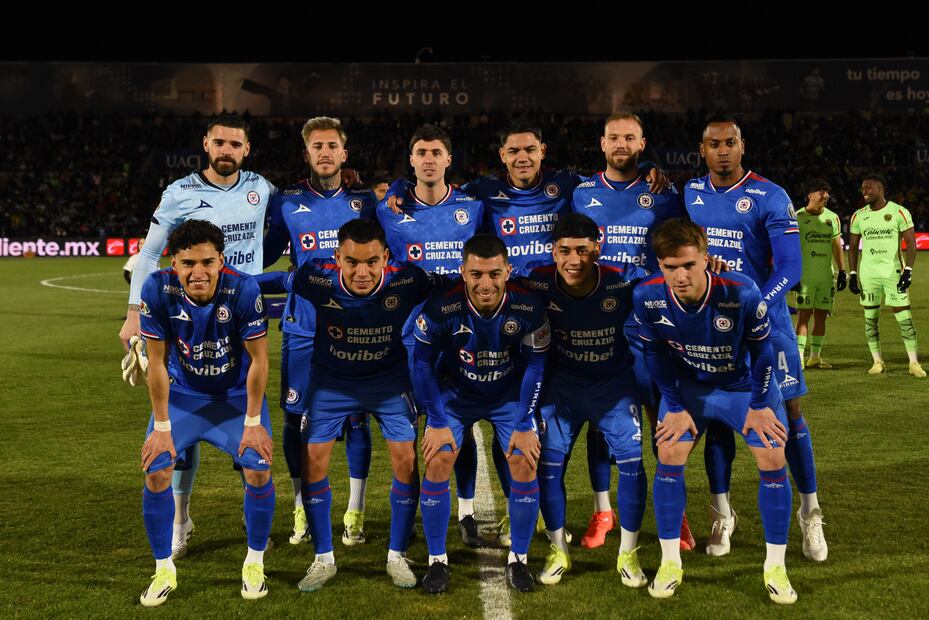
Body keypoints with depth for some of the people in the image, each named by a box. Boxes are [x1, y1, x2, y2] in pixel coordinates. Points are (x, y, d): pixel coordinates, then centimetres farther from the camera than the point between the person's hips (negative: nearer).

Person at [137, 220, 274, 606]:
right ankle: (164, 570, 10)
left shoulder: (244, 290, -29)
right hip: (182, 393, 1)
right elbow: (157, 362, -14)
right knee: (156, 472, -11)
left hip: (236, 395, -1)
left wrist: (253, 422, -12)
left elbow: (258, 360, -17)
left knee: (259, 470, -14)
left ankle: (254, 564, 10)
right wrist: (162, 426, -11)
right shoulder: (158, 290, -25)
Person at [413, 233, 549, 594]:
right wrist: (437, 422, -15)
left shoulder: (528, 308, -26)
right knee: (437, 463, -13)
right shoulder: (441, 307, -28)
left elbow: (535, 366, -12)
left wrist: (525, 426, -12)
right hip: (454, 394, 0)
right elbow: (422, 364, -15)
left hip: (510, 396, 0)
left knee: (525, 465, -12)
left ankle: (518, 559, 7)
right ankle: (437, 560, 4)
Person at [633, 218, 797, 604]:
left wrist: (760, 405, -11)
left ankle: (775, 567, 7)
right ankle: (670, 563, 6)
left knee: (773, 461, -8)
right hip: (688, 384, 2)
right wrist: (676, 406, -7)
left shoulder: (742, 293, -34)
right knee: (669, 456, -8)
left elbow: (762, 349, -16)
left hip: (745, 383, -1)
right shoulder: (647, 296, -27)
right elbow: (655, 354, -9)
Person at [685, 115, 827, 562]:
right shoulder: (689, 194, 5)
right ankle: (722, 516, 18)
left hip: (765, 320, -3)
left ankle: (810, 512, 14)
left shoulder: (770, 198, -9)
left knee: (788, 412, -1)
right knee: (715, 416, 6)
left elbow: (790, 268, -13)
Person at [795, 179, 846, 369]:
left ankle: (815, 357, 13)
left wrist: (842, 271, 10)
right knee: (804, 315, -8)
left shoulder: (832, 218, 11)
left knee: (821, 315, 6)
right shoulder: (798, 217, -3)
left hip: (826, 275, 5)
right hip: (805, 275, -5)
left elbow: (837, 246, 15)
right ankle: (799, 357, -8)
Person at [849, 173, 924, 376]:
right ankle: (878, 362, 16)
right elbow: (853, 247, 12)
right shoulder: (859, 216, 6)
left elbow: (911, 243, -4)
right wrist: (852, 274, 5)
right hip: (868, 274, 3)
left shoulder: (899, 212, -5)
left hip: (893, 272, -3)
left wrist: (908, 270, -13)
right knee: (870, 319, 5)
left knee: (904, 318, -5)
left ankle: (914, 363, 4)